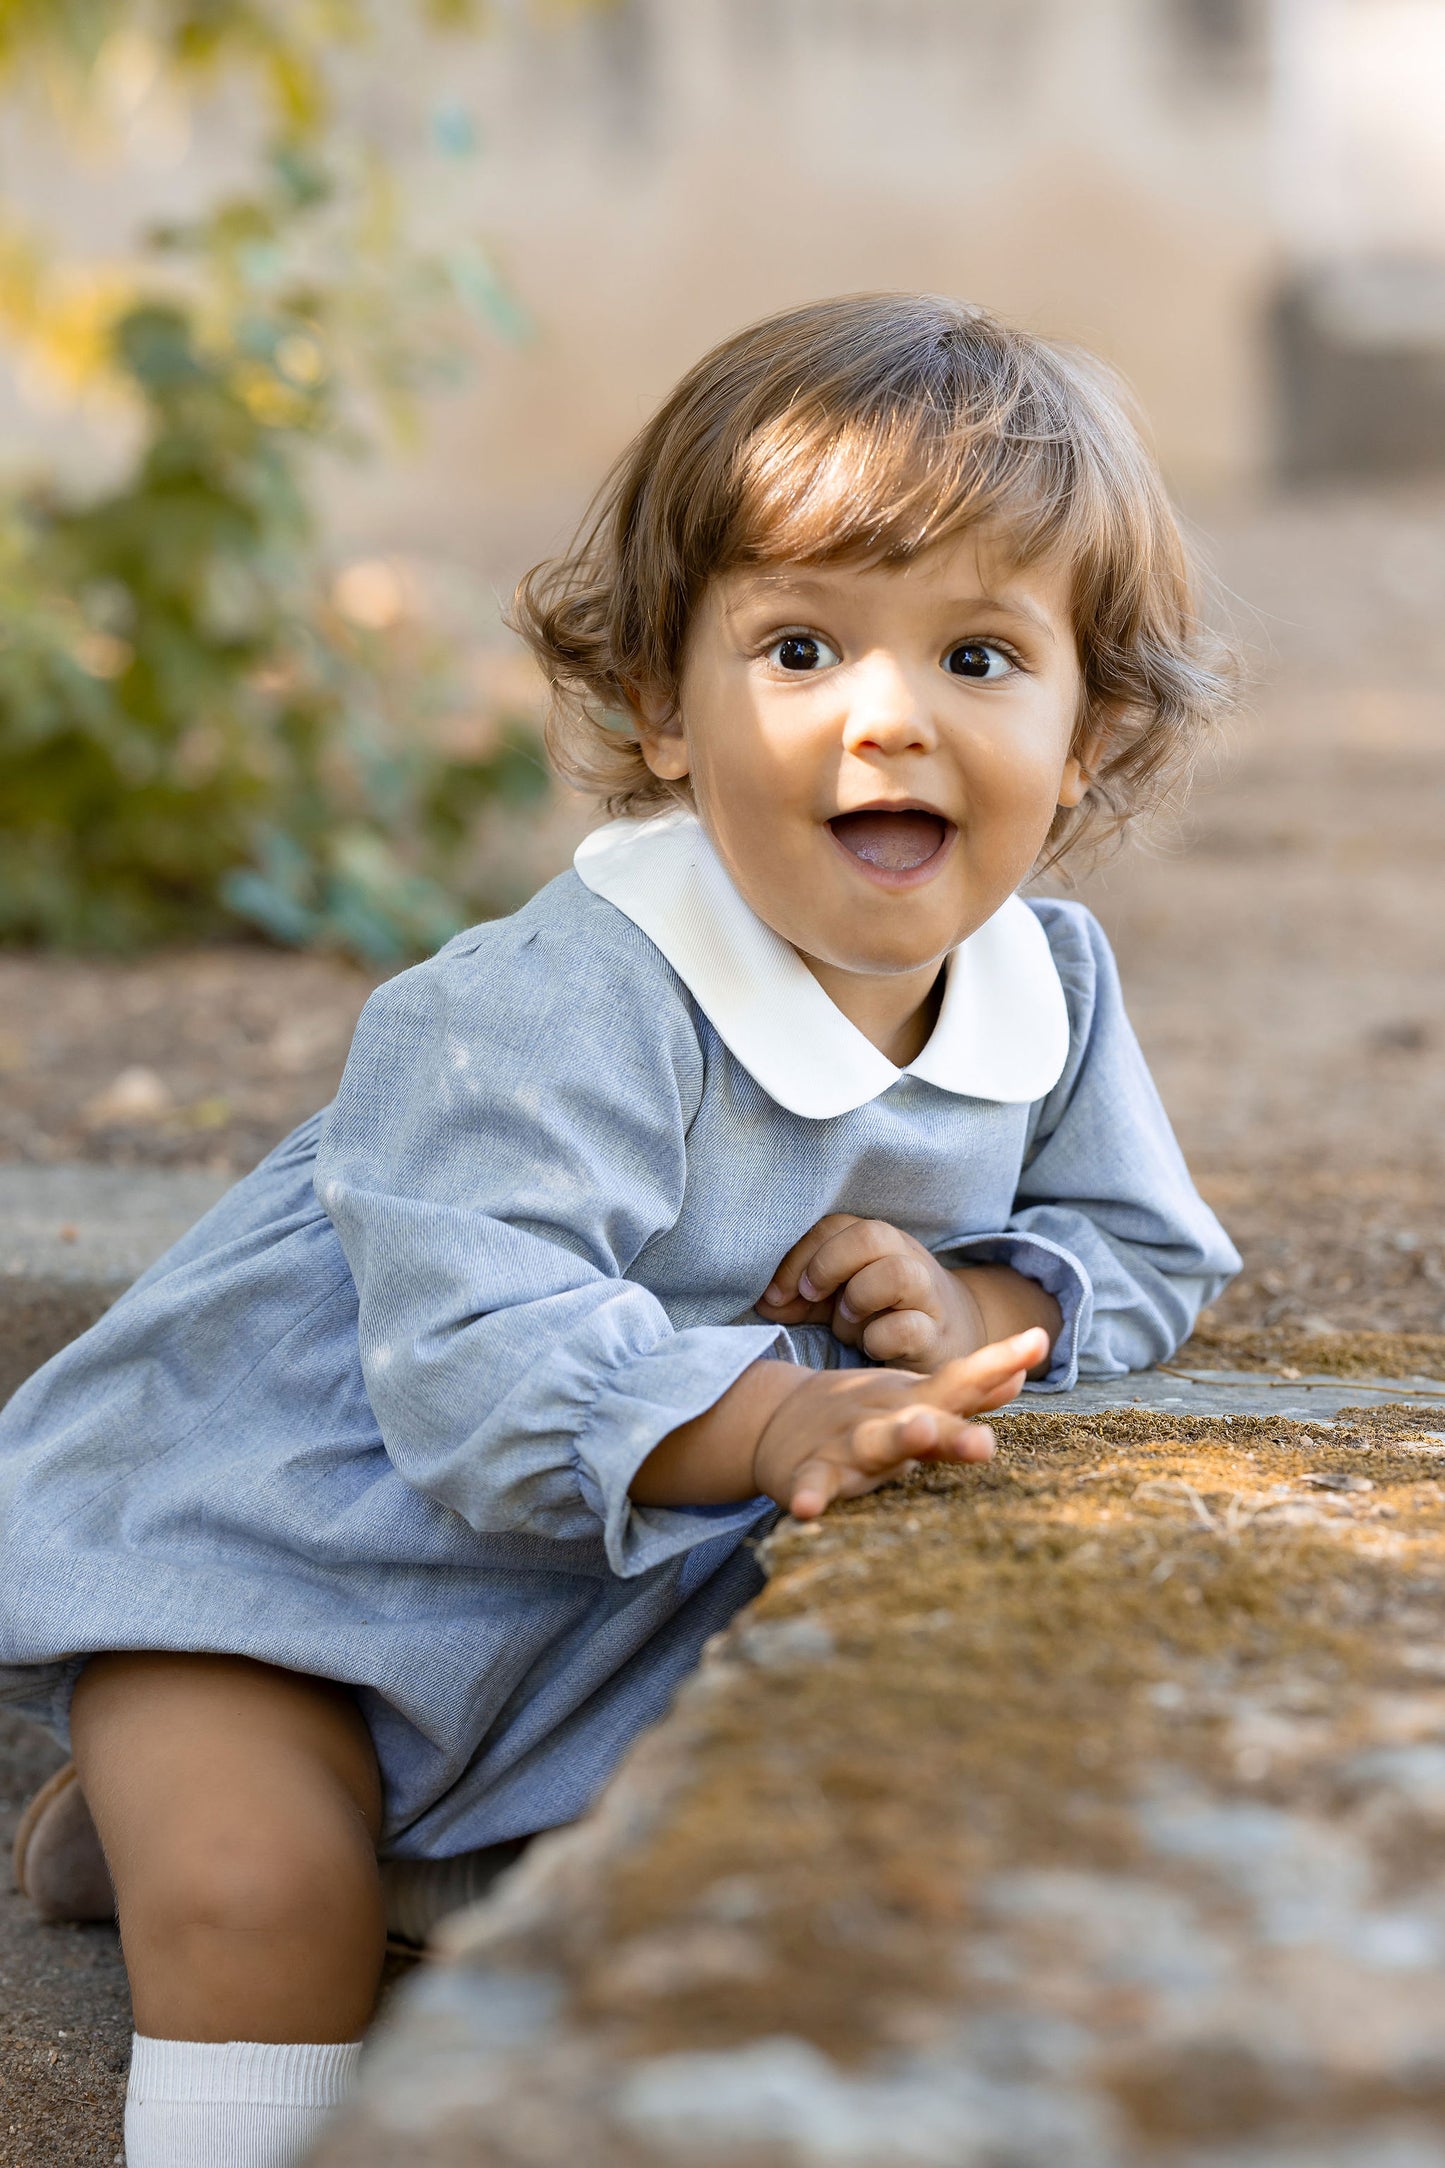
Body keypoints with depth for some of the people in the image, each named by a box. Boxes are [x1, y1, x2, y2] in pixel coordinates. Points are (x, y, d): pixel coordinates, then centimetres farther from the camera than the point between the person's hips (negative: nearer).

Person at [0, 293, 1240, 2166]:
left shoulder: (1054, 992, -9)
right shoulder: (554, 1008, -31)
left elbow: (1149, 1255, 3)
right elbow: (485, 1366, -37)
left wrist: (979, 1308, -19)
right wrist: (782, 1414, -51)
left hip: (632, 1573, 6)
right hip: (296, 1520, -6)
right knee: (262, 1897, -25)